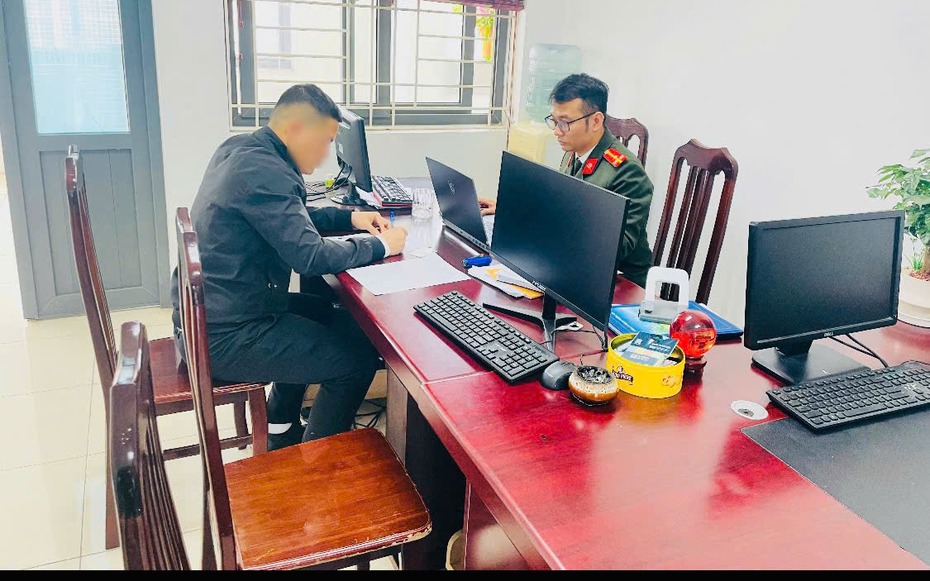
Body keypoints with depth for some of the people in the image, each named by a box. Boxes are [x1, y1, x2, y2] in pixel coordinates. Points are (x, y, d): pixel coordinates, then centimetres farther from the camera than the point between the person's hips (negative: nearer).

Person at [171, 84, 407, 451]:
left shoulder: (241, 149, 8)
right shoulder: (263, 170, -23)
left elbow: (290, 219, 21)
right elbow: (310, 256, -24)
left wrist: (349, 218, 12)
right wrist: (381, 246, -11)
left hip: (204, 316, 11)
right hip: (225, 338, -11)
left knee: (322, 312, 28)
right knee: (359, 357, -7)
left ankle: (281, 432, 37)